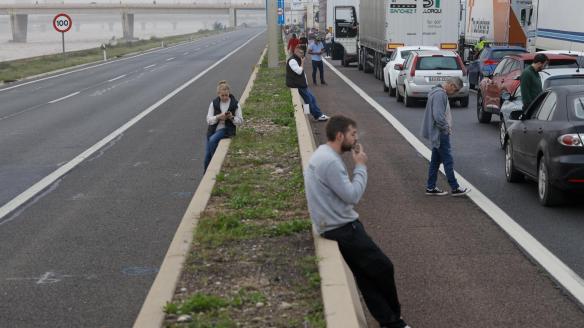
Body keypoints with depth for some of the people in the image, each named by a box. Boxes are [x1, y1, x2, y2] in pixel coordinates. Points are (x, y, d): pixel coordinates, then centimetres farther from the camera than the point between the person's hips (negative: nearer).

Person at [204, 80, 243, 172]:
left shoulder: (235, 104, -2)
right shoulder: (214, 103, 3)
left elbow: (240, 121, -1)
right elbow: (208, 120, -2)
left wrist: (232, 117, -21)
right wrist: (218, 117, -21)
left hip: (226, 130, -3)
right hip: (213, 130, 3)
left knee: (212, 140, -31)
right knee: (207, 155, -2)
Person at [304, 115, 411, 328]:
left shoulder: (324, 154, 12)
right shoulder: (330, 161, -23)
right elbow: (352, 195, -21)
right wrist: (361, 166, -11)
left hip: (340, 225, 10)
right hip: (341, 228, -10)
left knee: (367, 275, 11)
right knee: (383, 267, -1)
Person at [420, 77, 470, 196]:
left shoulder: (441, 93, 14)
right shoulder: (440, 94, -19)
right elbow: (438, 116, -26)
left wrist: (447, 127, 13)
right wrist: (446, 128, -15)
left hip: (438, 134, 11)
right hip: (441, 134, -11)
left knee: (435, 161, 13)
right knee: (448, 161, -5)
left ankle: (431, 187, 17)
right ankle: (455, 188, 0)